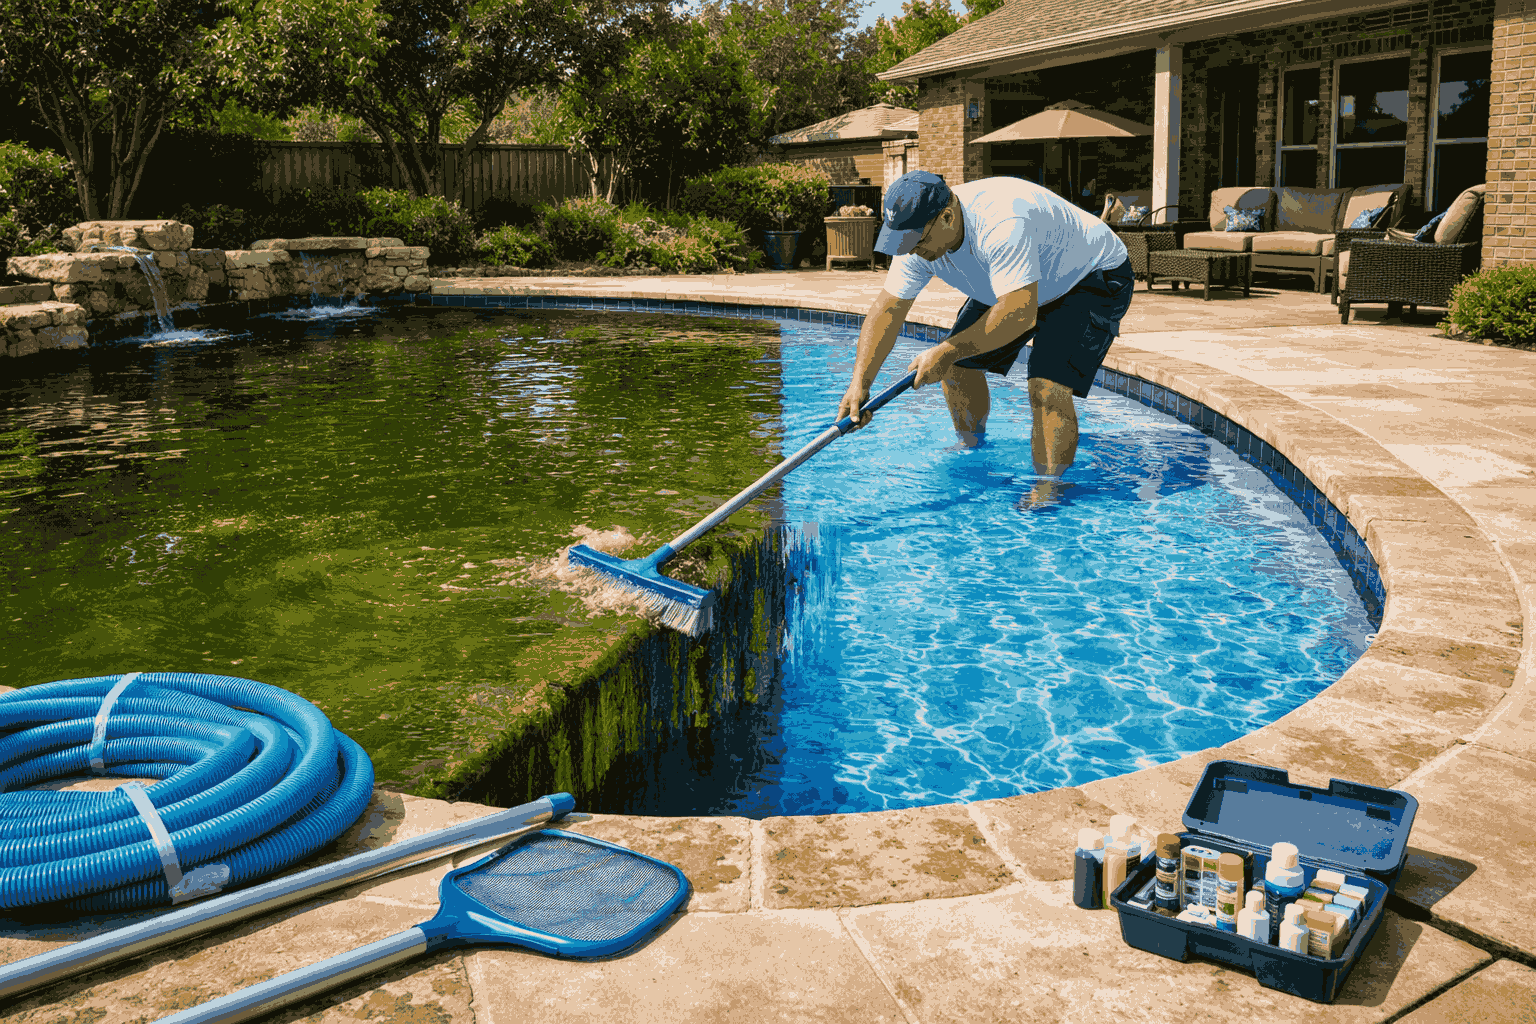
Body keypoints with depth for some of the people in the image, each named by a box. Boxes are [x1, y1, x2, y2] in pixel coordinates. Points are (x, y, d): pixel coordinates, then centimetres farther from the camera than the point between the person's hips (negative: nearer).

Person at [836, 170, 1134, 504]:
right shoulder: (919, 234, -18)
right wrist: (859, 383, -22)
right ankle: (971, 447, 33)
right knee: (959, 367, 7)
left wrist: (946, 352, -39)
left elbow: (1019, 315, -45)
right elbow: (887, 309, -14)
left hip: (1092, 278, -8)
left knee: (1047, 389, -24)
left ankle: (1049, 488, -7)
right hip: (1014, 284, 8)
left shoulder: (1003, 224, -43)